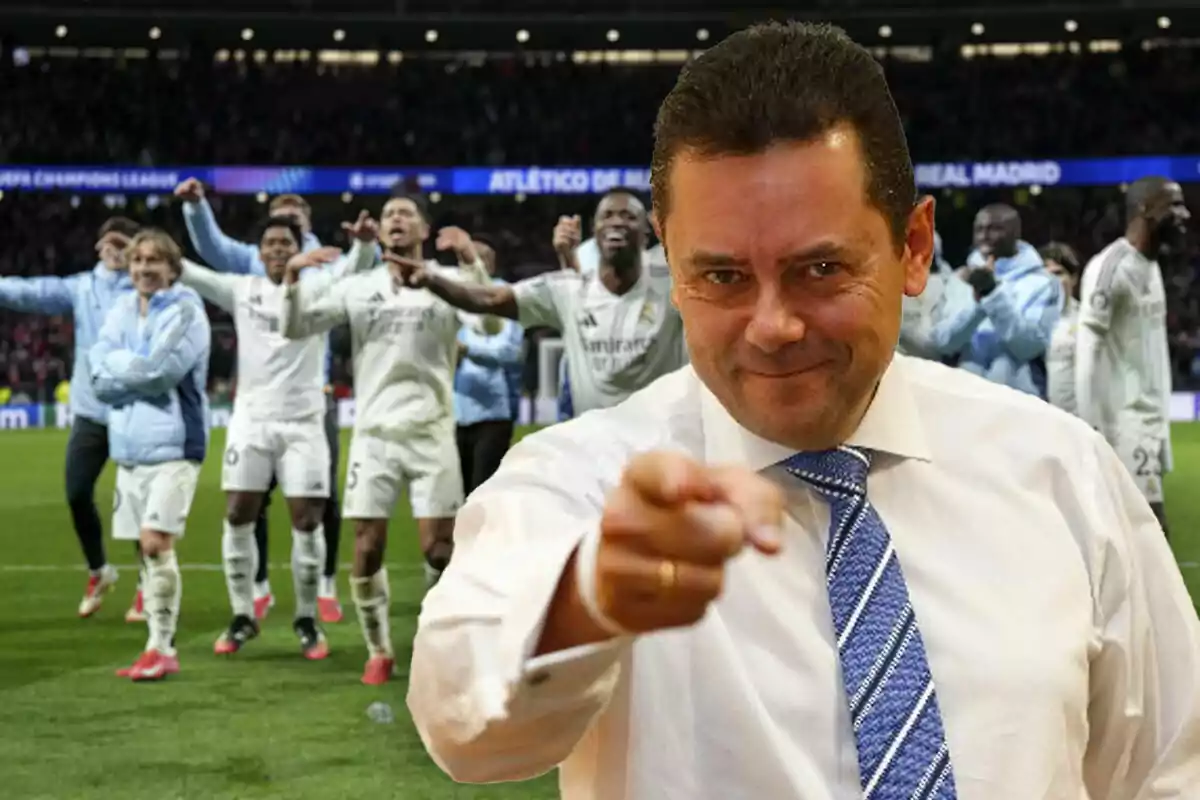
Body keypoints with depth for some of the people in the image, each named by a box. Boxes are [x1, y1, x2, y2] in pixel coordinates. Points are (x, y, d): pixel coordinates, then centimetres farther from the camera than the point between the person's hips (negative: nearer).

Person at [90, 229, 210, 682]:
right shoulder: (120, 313, 11)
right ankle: (161, 652, 16)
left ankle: (161, 648, -8)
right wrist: (143, 371, -10)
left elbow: (161, 369, -18)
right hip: (129, 445, 7)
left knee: (156, 541, -15)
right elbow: (100, 380, 2)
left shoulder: (185, 311, -6)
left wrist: (119, 363, -4)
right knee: (146, 548, 9)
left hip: (172, 443, -7)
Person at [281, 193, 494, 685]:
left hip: (430, 433, -2)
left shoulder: (445, 282, 1)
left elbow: (490, 324, -14)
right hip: (374, 433, 2)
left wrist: (472, 261, -25)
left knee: (440, 550, -4)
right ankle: (379, 652, 15)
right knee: (366, 550, -1)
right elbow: (294, 328, 7)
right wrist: (293, 276, -10)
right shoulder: (358, 287, 8)